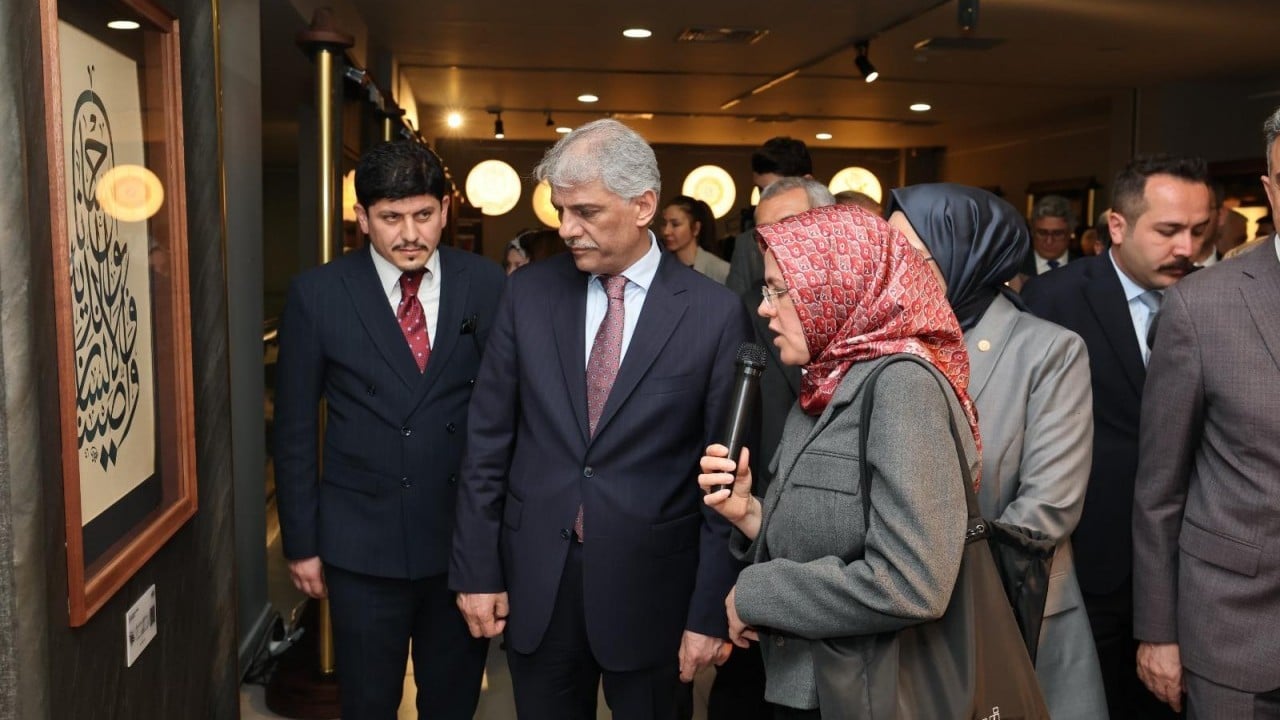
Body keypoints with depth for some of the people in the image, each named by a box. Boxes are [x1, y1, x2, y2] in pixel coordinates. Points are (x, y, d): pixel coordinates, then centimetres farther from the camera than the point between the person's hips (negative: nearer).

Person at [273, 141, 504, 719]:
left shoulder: (487, 287, -3)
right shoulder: (317, 294, -5)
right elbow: (295, 428, -1)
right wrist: (301, 542, 0)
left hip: (465, 537, 1)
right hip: (362, 543, -1)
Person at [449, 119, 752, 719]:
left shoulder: (715, 313, -9)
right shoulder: (528, 293, -1)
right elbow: (488, 439, 2)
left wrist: (712, 611, -5)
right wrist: (477, 569, 1)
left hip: (649, 583, -2)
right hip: (534, 577, 2)